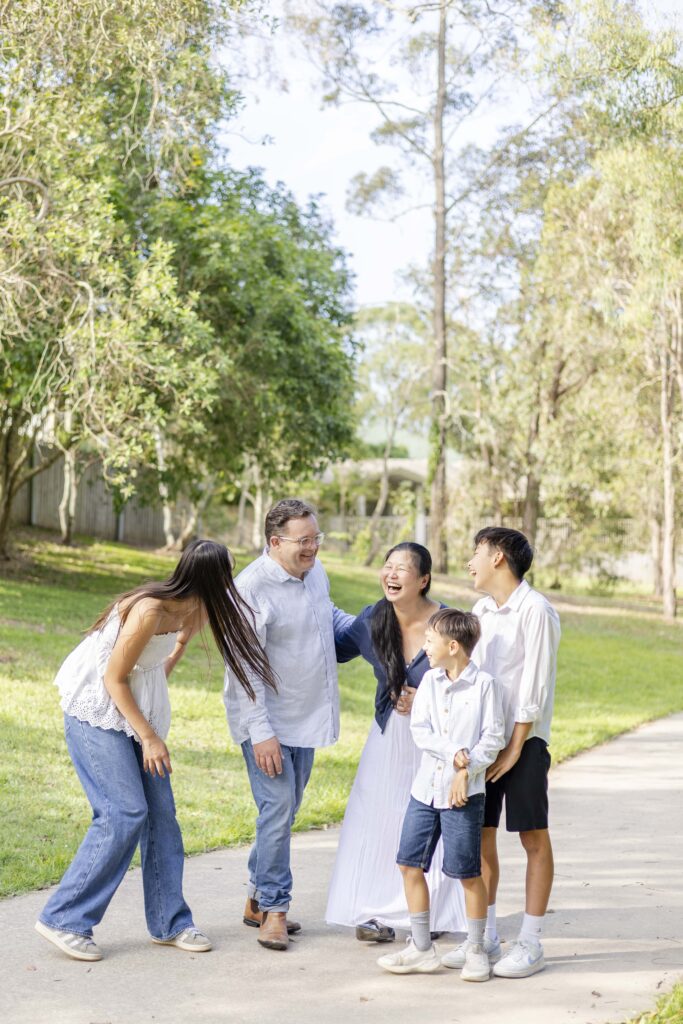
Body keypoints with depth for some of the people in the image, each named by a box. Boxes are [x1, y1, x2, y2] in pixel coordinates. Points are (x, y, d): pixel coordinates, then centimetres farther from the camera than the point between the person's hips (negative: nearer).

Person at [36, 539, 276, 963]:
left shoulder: (188, 609, -4)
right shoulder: (150, 611, -28)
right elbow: (114, 679, -20)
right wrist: (150, 738, -18)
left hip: (138, 708, 8)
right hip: (98, 710, -8)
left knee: (161, 813, 5)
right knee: (124, 814, -14)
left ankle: (170, 922, 14)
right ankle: (64, 919, -5)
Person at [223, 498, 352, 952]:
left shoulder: (316, 573, 5)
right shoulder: (252, 587, -20)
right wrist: (260, 732, -22)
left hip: (307, 718, 8)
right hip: (268, 722, -8)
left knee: (285, 811, 13)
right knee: (278, 809, -10)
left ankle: (257, 899, 25)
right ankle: (274, 909, 1)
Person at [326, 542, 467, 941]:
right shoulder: (373, 620, -6)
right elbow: (336, 649, 14)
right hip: (390, 734, 4)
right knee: (382, 818, 2)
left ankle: (432, 913, 15)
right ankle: (383, 912, 10)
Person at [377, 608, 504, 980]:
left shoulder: (483, 684, -7)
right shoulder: (429, 681, 6)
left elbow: (492, 738, -8)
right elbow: (420, 730, -2)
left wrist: (465, 771, -17)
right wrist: (454, 753, -14)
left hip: (464, 793, -5)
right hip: (425, 787, 5)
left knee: (468, 874, 0)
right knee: (410, 864, 7)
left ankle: (476, 951, 15)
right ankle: (421, 948, 19)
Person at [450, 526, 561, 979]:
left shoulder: (535, 611, -11)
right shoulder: (480, 611, 11)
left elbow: (536, 687, -14)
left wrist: (515, 747, -14)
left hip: (524, 739, -7)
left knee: (533, 837, 1)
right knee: (480, 833, 9)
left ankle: (531, 943, 7)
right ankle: (486, 937, 19)